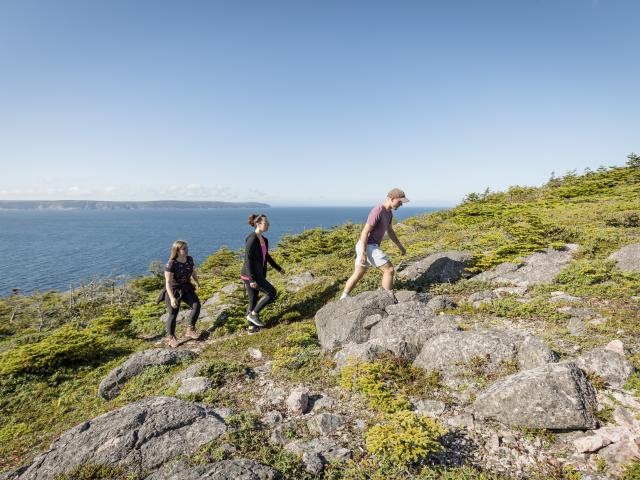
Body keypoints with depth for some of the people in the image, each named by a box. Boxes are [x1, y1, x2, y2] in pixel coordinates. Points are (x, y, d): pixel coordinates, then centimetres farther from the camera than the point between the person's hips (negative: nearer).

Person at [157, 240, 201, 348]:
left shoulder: (189, 259, -6)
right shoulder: (171, 264, -24)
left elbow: (193, 272, 15)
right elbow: (168, 282, -25)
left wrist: (197, 282, 9)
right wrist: (172, 298, -30)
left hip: (186, 288, 5)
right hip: (173, 290, -5)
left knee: (196, 305, -10)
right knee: (173, 314, -1)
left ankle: (190, 330, 8)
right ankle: (171, 338, 20)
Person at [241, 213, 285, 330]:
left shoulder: (263, 239, 10)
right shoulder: (252, 239, -19)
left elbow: (266, 256, 23)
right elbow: (247, 260, -21)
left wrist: (278, 268, 30)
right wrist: (252, 279, -24)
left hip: (256, 274, 9)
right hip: (250, 275, -9)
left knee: (253, 301, 15)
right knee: (272, 293, -4)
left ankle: (251, 327, 27)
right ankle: (253, 314, 7)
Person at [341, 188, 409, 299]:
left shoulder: (388, 212, 11)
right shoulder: (377, 211, -19)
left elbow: (390, 231, 22)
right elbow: (365, 232, -21)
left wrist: (400, 245, 24)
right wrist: (363, 253, -21)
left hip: (369, 246, 10)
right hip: (368, 247, -10)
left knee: (358, 275, 15)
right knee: (389, 270, -2)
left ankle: (343, 299, 20)